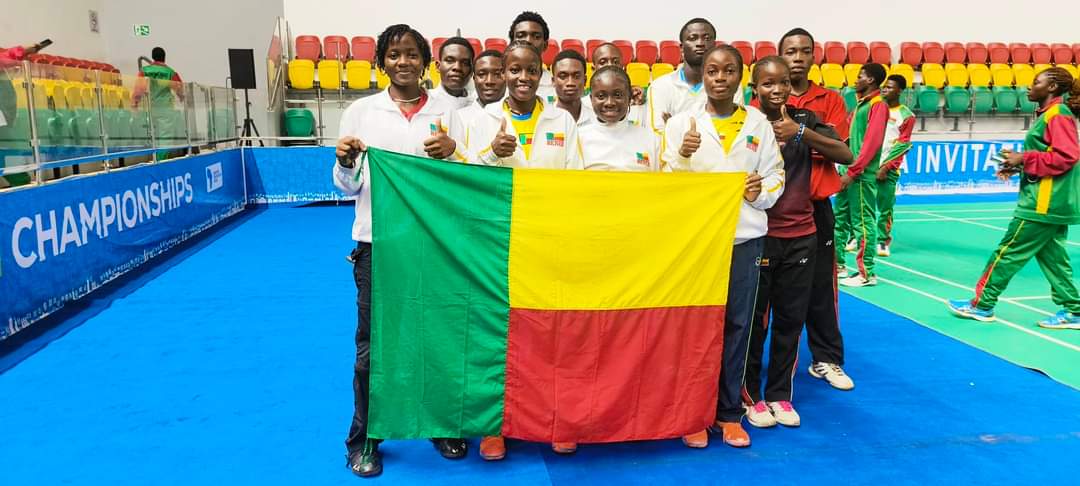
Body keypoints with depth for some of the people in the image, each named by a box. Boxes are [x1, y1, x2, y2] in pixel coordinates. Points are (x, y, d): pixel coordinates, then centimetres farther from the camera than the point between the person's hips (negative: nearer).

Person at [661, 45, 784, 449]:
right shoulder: (681, 123, 1)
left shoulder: (758, 123, 7)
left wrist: (762, 192, -10)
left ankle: (728, 411, 22)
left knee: (737, 324, 8)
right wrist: (683, 156, -20)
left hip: (744, 237, 2)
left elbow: (775, 174, 10)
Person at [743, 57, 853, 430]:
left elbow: (846, 156, -10)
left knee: (791, 319, 10)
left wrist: (801, 132, -22)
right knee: (753, 318, 5)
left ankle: (780, 394, 25)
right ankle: (751, 394, 21)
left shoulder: (805, 120, 2)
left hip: (801, 236, 3)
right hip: (758, 235, -3)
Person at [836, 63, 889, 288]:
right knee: (840, 218, 12)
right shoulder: (861, 104, 18)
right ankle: (837, 263, 21)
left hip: (862, 174, -9)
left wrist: (852, 172, -19)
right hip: (851, 172, 9)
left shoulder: (878, 105, -9)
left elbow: (871, 142, -17)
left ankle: (866, 273, 1)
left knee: (863, 222, -5)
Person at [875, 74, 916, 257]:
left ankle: (883, 241, 10)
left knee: (885, 207, -1)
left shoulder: (906, 115, -1)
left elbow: (902, 144, -5)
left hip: (888, 169, -3)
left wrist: (886, 167, -12)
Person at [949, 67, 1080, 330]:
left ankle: (982, 304, 6)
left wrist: (1024, 158, -17)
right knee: (1052, 256, 12)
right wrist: (1018, 165, 9)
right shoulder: (1048, 114, 16)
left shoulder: (1057, 114, -12)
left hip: (1044, 202, -10)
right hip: (1054, 203, 10)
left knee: (1008, 251, -2)